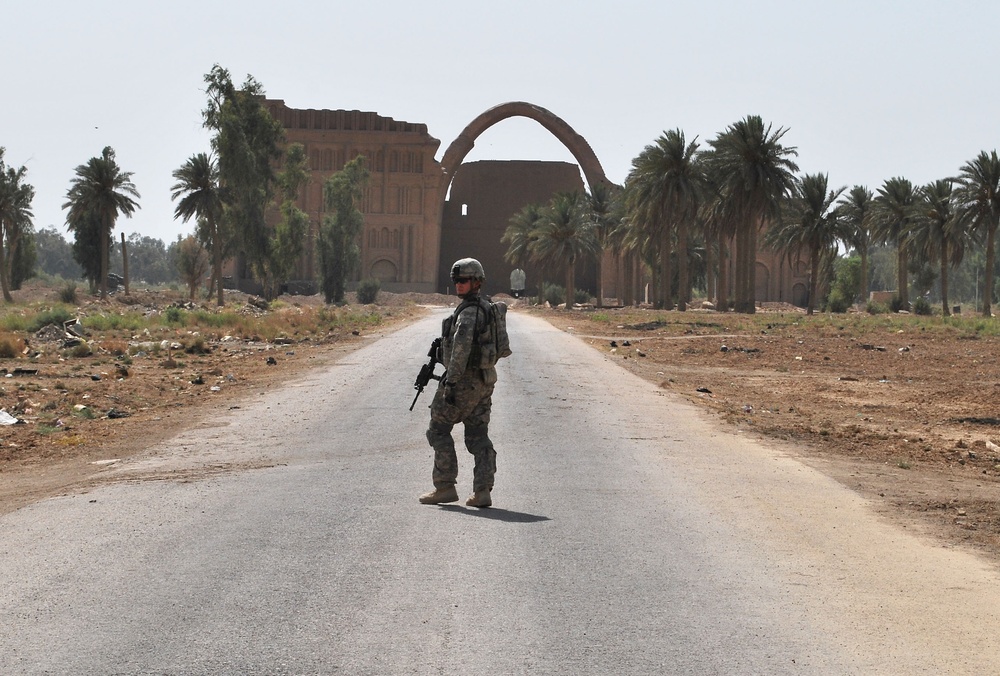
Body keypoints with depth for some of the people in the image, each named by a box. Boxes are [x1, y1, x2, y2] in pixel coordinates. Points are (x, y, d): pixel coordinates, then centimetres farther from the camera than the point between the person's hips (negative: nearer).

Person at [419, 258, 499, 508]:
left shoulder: (468, 312, -17)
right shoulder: (486, 308, 15)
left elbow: (460, 349, -27)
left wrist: (451, 382, -28)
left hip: (464, 381, -9)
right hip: (484, 380, 9)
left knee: (439, 430, 3)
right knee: (478, 436, 6)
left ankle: (445, 487, 3)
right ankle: (482, 492, 0)